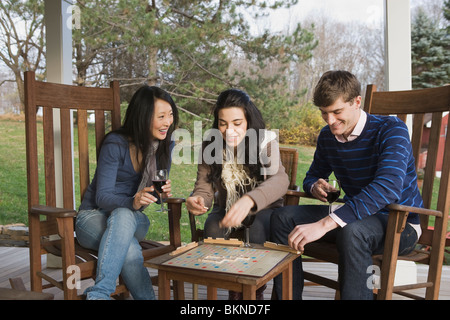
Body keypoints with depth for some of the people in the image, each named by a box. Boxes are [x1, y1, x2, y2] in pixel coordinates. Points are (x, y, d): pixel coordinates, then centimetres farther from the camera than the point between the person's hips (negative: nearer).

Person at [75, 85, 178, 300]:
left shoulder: (165, 146, 0)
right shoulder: (115, 145, -17)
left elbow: (151, 191, 7)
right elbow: (103, 197, -19)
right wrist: (132, 202, -39)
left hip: (132, 218, 4)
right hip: (95, 216, -3)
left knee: (124, 216, -37)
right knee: (129, 245, -39)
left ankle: (98, 294, -37)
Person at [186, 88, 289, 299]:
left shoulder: (265, 143, -20)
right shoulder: (211, 146, -10)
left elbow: (280, 179, -38)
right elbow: (204, 188, -13)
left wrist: (248, 200, -59)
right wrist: (197, 200, -40)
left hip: (263, 208, -2)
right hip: (226, 208, 3)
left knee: (258, 232, -33)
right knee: (213, 229, -28)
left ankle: (256, 291, -4)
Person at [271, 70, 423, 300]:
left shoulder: (391, 129, -18)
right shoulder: (327, 136, 2)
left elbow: (388, 186, -35)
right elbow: (312, 176, 18)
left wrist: (324, 224, -43)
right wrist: (315, 187, -11)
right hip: (357, 217, 6)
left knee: (351, 231, -39)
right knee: (283, 217, -8)